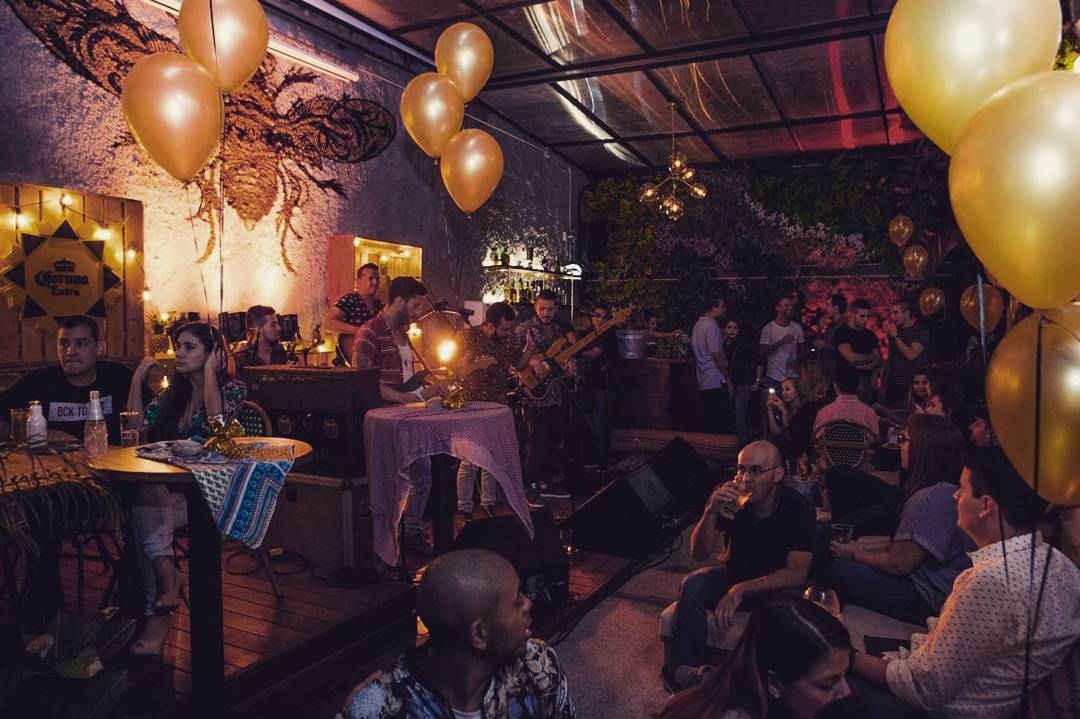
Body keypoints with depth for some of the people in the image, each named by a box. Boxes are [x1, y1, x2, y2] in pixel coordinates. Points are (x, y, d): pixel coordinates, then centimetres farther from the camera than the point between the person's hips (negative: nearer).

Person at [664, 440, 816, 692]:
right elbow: (699, 554, -13)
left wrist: (741, 590, -34)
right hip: (735, 574, 2)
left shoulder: (798, 508, -20)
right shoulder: (731, 497, -13)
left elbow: (797, 574, -24)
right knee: (692, 586, -26)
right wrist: (711, 511, -31)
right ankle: (686, 673, -18)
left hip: (777, 585, -2)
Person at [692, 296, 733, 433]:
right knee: (722, 426, -7)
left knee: (710, 424, 11)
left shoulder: (698, 325, 17)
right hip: (717, 383, -9)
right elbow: (717, 356, -15)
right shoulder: (711, 326, -12)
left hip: (703, 383, 10)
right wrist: (729, 380, -10)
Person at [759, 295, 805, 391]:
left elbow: (802, 349, 12)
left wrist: (797, 361, -9)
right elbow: (763, 352, -10)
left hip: (794, 377, 3)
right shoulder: (768, 329, -5)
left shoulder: (797, 327, 7)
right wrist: (781, 342, -20)